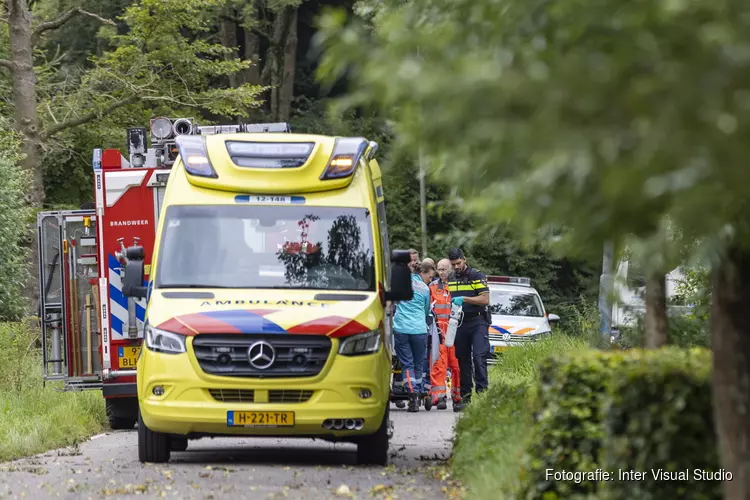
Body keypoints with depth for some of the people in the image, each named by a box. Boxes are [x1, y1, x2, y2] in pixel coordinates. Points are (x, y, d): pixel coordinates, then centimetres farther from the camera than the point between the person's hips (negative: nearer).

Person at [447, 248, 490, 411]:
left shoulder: (477, 276, -1)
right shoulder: (450, 279, 14)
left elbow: (485, 299, -9)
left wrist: (464, 299, -18)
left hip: (477, 322, -5)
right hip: (459, 323, 5)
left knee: (479, 357, -16)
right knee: (462, 360, 5)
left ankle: (482, 391, -18)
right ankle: (465, 396, 8)